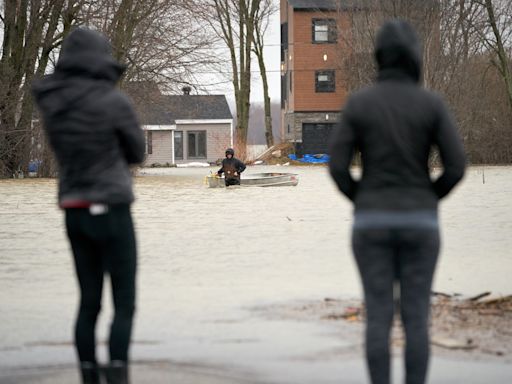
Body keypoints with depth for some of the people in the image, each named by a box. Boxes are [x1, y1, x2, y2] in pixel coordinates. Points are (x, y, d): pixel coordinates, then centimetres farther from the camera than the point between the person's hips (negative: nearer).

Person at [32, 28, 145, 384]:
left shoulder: (51, 101, 3)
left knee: (88, 303, 12)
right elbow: (136, 151, 1)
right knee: (125, 303, 0)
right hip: (111, 210, -6)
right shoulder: (114, 101, -13)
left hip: (74, 211, 6)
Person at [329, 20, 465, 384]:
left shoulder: (358, 102, -2)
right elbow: (456, 166, -7)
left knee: (378, 319, 4)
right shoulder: (432, 103, -4)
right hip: (418, 223, 0)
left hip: (372, 224, 0)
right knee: (416, 320, 4)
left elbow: (338, 166, -6)